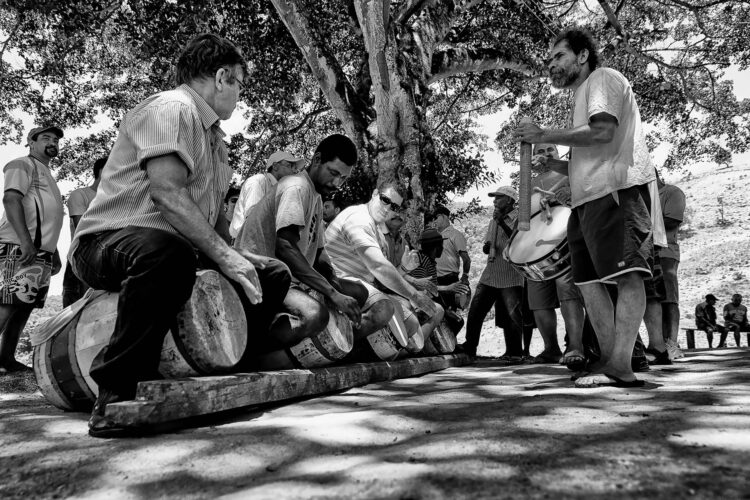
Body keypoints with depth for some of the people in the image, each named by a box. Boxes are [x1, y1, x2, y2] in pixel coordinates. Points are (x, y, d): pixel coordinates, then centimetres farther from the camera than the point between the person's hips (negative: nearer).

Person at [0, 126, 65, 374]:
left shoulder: (48, 176, 28)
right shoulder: (22, 165, 2)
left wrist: (55, 253, 23)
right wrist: (25, 241, -23)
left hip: (42, 252, 9)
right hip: (22, 249, -9)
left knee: (24, 306, 6)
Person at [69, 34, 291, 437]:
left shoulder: (212, 134, 20)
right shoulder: (172, 108, -11)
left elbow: (212, 212, 20)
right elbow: (166, 193, -26)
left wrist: (235, 256, 5)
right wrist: (224, 256, -27)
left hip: (177, 248, 9)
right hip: (109, 239, -9)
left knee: (272, 274, 3)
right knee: (167, 252, -43)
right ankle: (118, 389, -28)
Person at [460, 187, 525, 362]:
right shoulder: (493, 221, 18)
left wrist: (502, 222, -19)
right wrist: (487, 247, 1)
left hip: (511, 277, -6)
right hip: (490, 275, 6)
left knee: (512, 315, -2)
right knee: (475, 311, 4)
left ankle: (514, 353, 9)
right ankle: (469, 346, 15)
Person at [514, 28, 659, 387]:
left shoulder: (604, 78, 4)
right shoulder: (582, 95, 31)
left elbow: (603, 131, -15)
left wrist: (545, 136, -9)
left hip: (617, 188, -10)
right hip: (589, 195, 10)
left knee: (626, 273, -15)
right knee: (588, 278, 5)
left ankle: (621, 367, -19)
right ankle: (609, 358, 8)